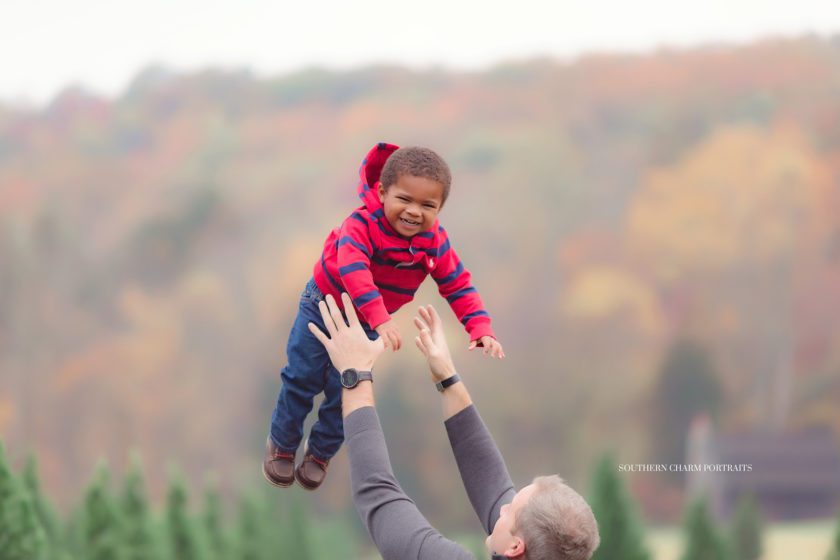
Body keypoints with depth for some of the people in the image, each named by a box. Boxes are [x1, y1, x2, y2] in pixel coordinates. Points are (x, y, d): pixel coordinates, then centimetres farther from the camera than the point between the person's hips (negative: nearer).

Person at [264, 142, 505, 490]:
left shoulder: (434, 242, -20)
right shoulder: (362, 224, -36)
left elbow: (458, 286, -13)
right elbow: (352, 269, -51)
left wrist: (481, 330, -28)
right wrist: (381, 320, -62)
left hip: (368, 323, 4)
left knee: (345, 390, 9)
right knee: (302, 378, 8)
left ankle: (321, 452, 32)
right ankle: (281, 444, 31)